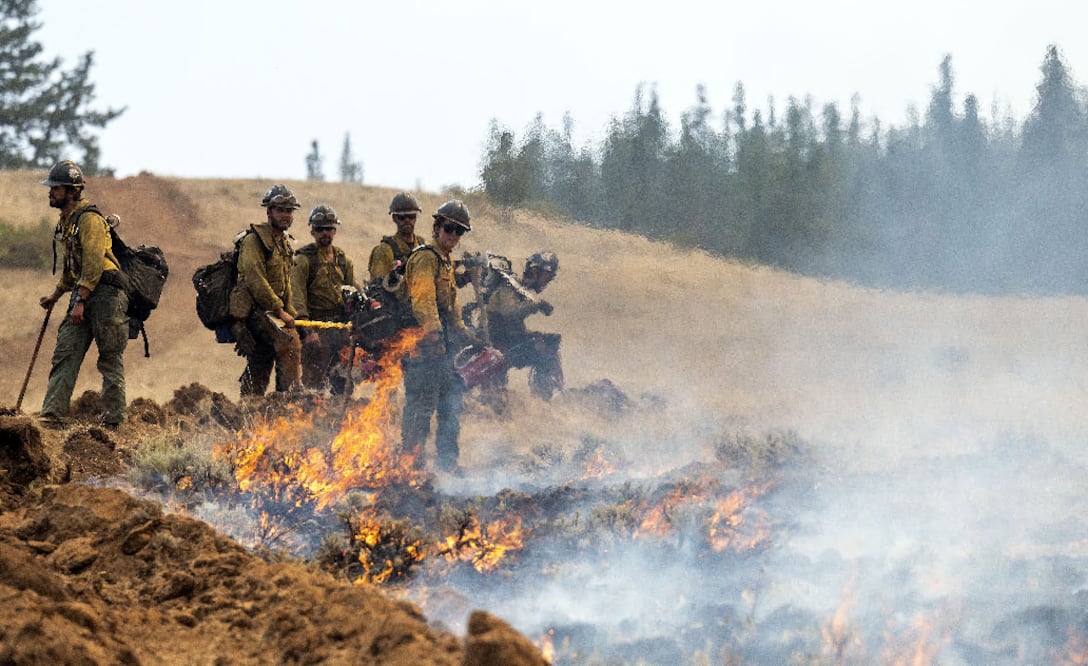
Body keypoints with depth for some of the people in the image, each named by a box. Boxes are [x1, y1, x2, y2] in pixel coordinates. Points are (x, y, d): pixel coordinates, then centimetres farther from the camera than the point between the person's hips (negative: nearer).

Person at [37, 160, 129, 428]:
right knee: (65, 354, -1)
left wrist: (80, 301, -23)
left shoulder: (89, 219, -12)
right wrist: (56, 295, 31)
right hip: (83, 296, 9)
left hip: (105, 293, -9)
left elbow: (94, 264, -19)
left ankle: (113, 421, 0)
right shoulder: (65, 222, 18)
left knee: (110, 359, -3)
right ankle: (53, 414, -5)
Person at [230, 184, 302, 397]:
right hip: (254, 309, -9)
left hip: (273, 310, 9)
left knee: (259, 369, 8)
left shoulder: (286, 242, 20)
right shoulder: (255, 240, -8)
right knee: (289, 344, -26)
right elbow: (254, 279, -18)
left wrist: (289, 312, 11)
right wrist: (279, 310, -19)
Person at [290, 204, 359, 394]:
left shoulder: (344, 260, 17)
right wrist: (307, 330, -20)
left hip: (342, 327, 5)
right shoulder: (303, 259, -1)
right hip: (317, 328, -5)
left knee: (343, 384, 6)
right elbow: (297, 295, -10)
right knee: (313, 382, -9)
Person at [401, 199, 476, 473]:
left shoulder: (445, 261, 22)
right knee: (422, 405, -10)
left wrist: (463, 333, 30)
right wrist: (432, 331, -32)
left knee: (451, 403, 12)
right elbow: (423, 299, -22)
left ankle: (448, 461, 19)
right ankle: (411, 459, -7)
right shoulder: (425, 258, -10)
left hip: (446, 347, 10)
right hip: (425, 347, -10)